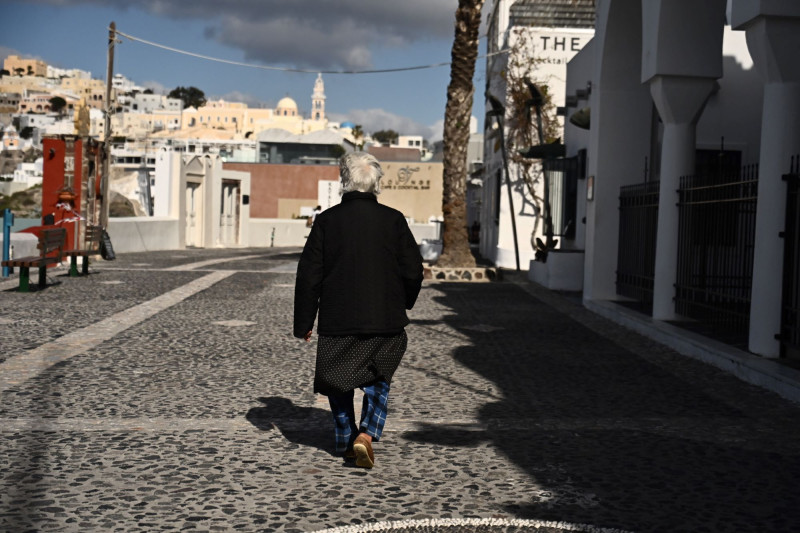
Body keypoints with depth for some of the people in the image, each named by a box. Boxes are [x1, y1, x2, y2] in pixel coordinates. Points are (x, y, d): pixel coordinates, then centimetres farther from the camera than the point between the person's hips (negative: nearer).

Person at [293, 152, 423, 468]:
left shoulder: (327, 220, -4)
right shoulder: (393, 220, -3)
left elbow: (309, 274, -4)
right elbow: (413, 270, 0)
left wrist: (304, 321, 5)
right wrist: (402, 304, 18)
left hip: (337, 321, 0)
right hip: (385, 321, 0)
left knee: (339, 383, 17)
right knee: (378, 382, 15)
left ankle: (345, 442, 26)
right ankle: (366, 434, -4)